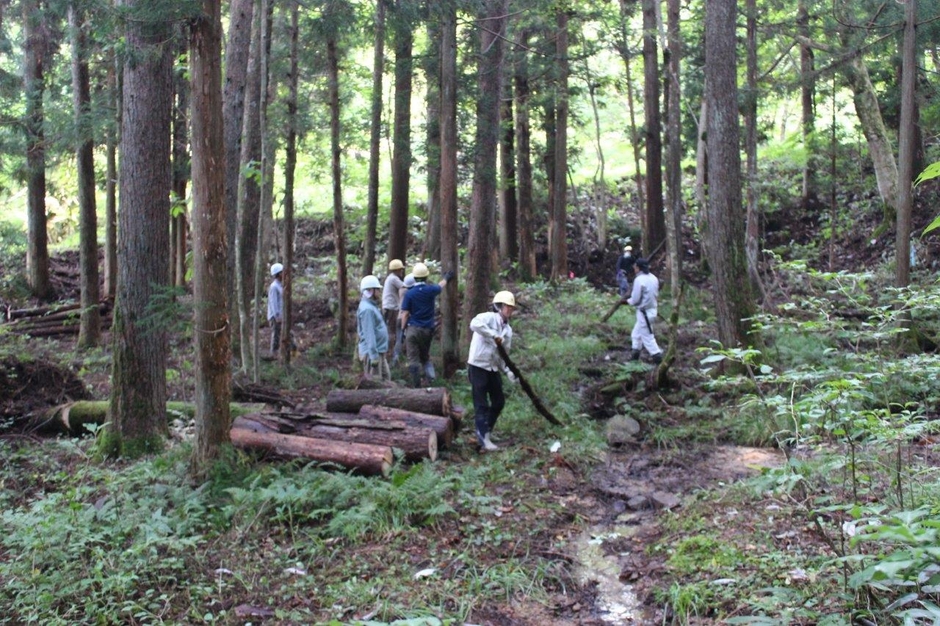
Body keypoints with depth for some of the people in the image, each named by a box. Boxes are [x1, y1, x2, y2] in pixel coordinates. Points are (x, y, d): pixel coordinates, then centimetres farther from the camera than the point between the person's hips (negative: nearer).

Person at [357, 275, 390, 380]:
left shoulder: (371, 306, 14)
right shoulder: (367, 309, -19)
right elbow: (369, 334, -24)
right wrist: (374, 356, -25)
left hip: (378, 352, 10)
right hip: (372, 353, -10)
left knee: (386, 377, 18)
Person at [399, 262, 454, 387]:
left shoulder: (409, 294, -8)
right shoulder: (431, 290, -2)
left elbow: (405, 314, -8)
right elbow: (440, 286, 22)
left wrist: (403, 329, 3)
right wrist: (446, 278, 42)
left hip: (413, 329, -3)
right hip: (428, 329, 3)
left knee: (413, 358, 0)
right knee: (425, 356, 20)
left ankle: (416, 385, -2)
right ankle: (430, 376, 1)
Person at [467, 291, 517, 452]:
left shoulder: (508, 330, 12)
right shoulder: (489, 318, -11)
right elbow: (474, 324, -33)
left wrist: (508, 371, 0)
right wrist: (494, 335, -30)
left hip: (493, 368, 8)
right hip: (478, 366, -8)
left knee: (499, 402, 12)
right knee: (481, 404, -6)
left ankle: (484, 430, 28)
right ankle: (483, 438, -2)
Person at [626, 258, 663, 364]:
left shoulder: (639, 280, -21)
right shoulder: (653, 278, 3)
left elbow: (635, 299, -18)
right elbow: (656, 294, 13)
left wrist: (629, 301, 2)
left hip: (644, 312, -9)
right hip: (652, 309, 9)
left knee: (647, 336, 2)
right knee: (636, 333, 22)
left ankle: (657, 356, 4)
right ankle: (635, 353, 29)